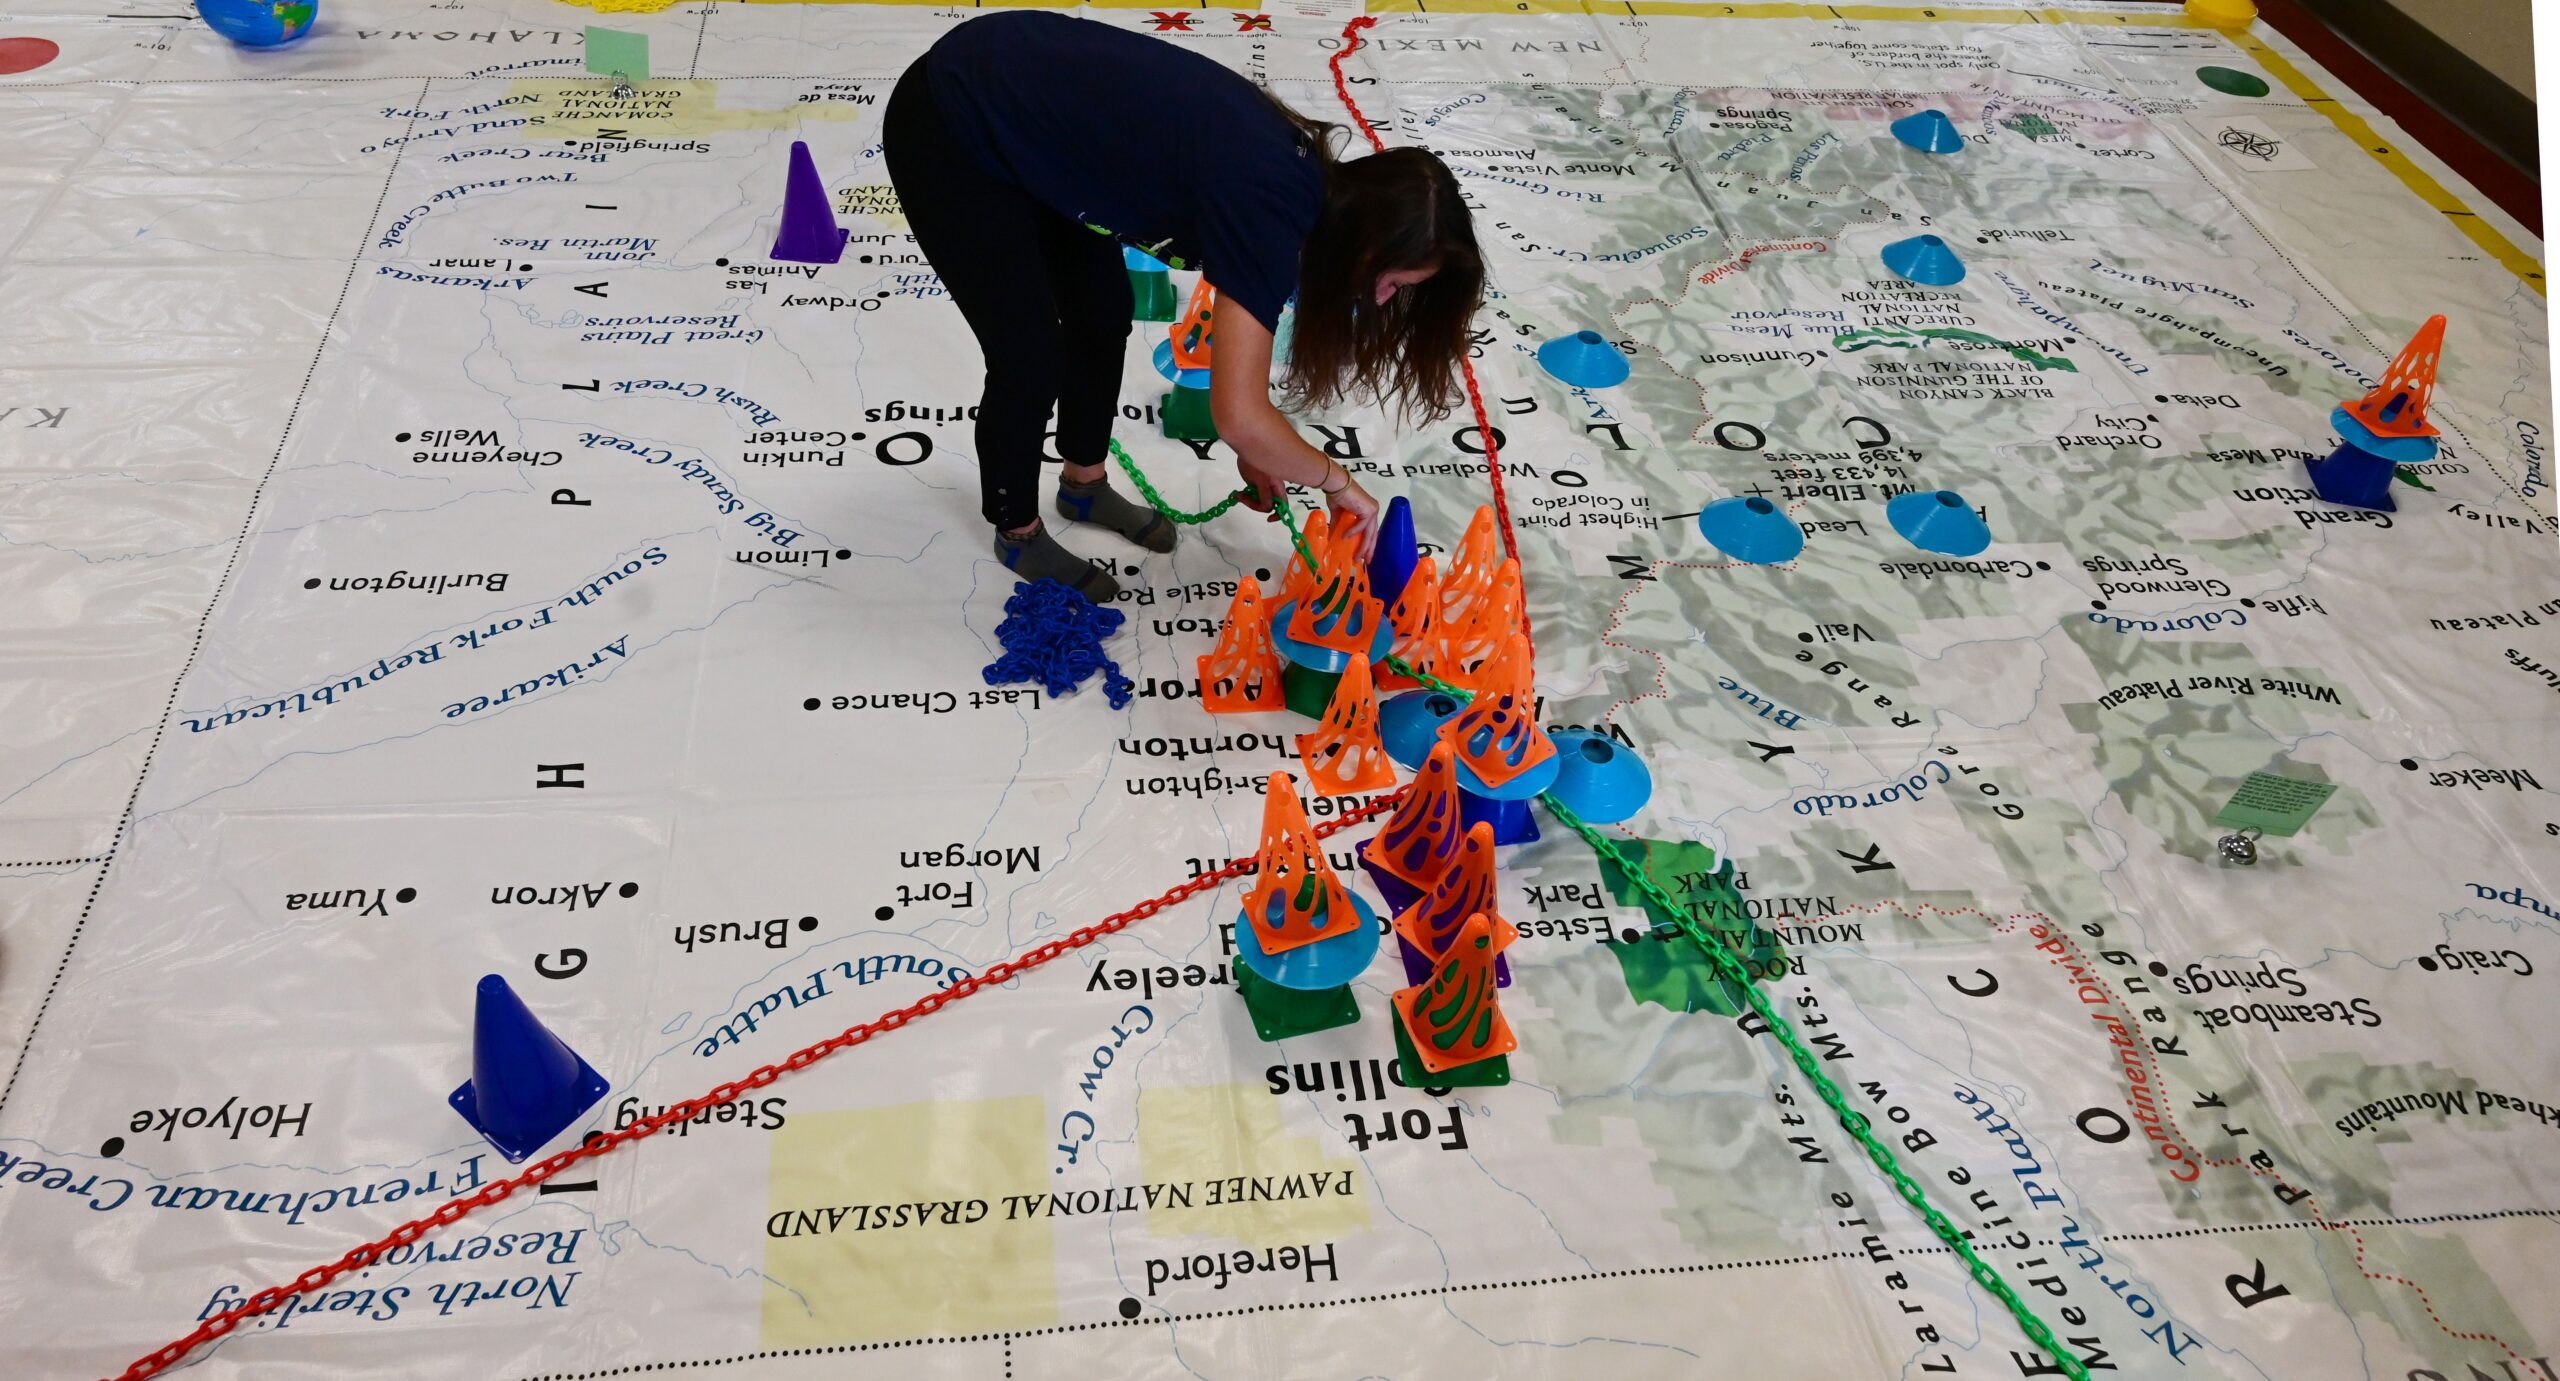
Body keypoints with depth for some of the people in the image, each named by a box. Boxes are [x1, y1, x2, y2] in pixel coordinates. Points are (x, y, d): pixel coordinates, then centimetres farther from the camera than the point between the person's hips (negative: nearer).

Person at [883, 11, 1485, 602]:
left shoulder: (1290, 172, -3)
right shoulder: (1267, 207, -29)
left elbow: (1238, 322, 12)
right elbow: (1240, 417, -31)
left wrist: (1251, 445, 11)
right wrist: (1339, 482, -15)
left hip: (1027, 102, 9)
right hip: (951, 135, -8)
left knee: (1105, 314, 17)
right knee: (1032, 359, -1)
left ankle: (1084, 483, 39)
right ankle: (1018, 533, 24)